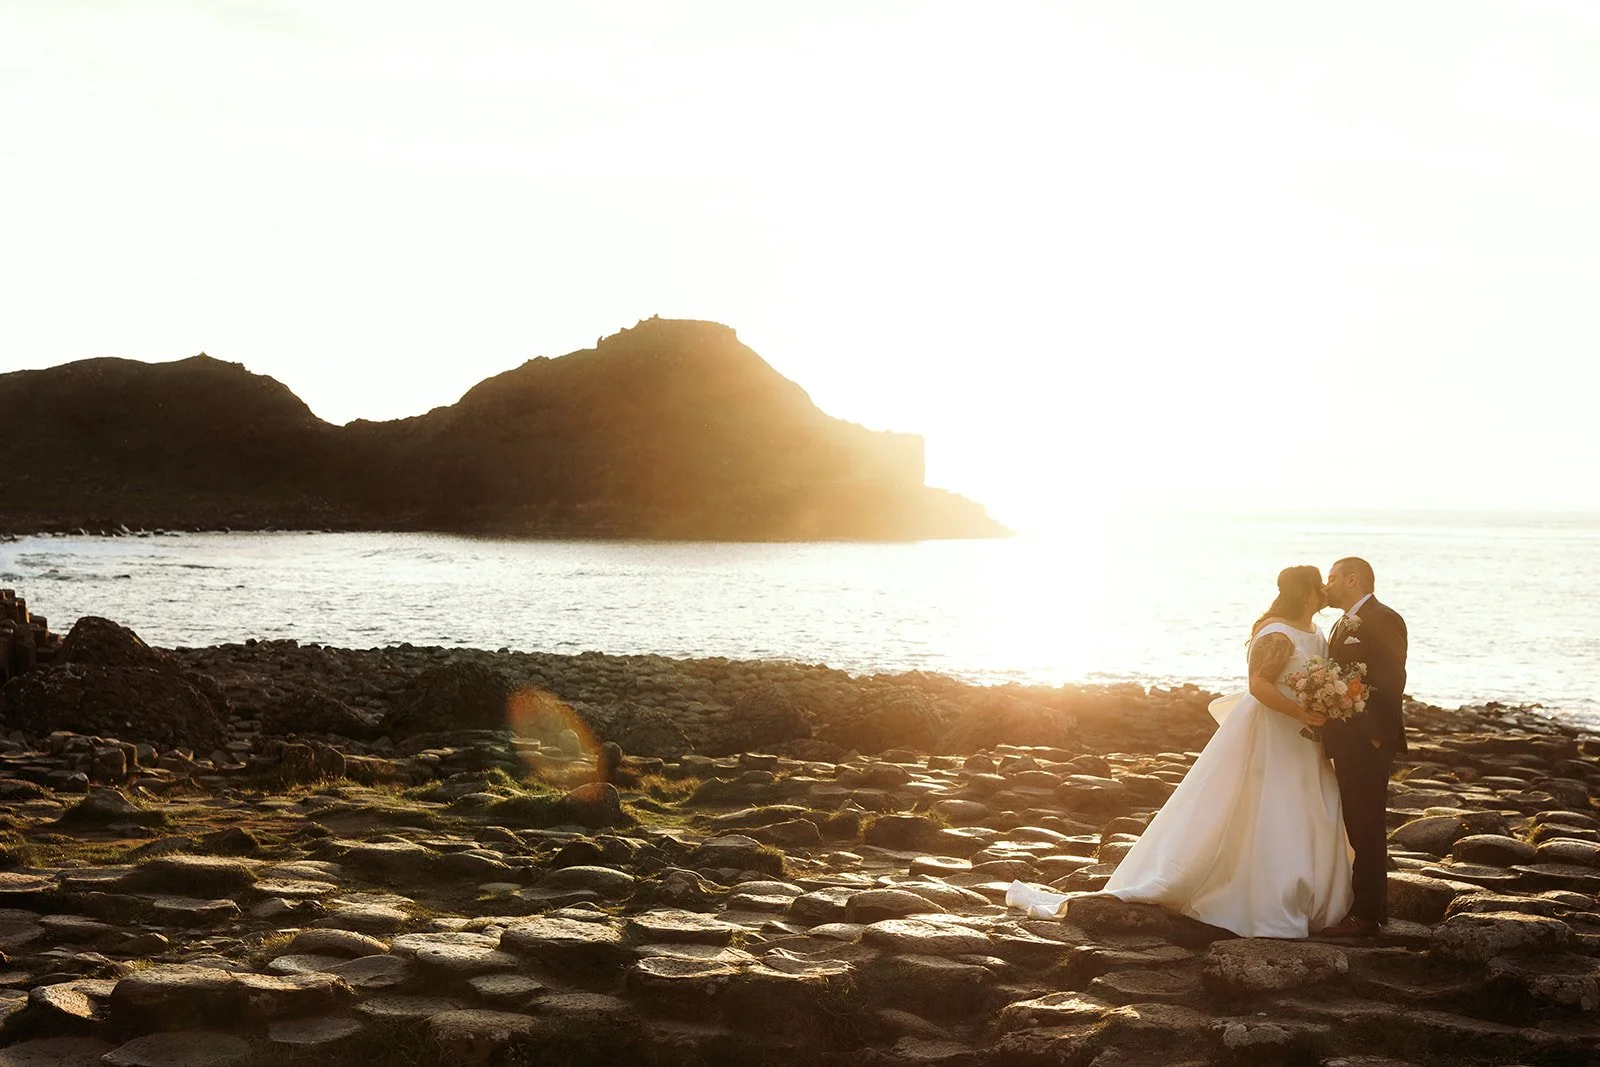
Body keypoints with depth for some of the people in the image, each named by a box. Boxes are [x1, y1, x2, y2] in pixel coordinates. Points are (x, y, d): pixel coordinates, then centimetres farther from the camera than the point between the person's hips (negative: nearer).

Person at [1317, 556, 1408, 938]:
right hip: (1347, 741, 10)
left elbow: (1391, 682, -19)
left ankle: (1366, 915, -4)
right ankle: (1373, 904, 26)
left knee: (1366, 826, -7)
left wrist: (1375, 735, -23)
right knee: (1358, 825, 16)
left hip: (1369, 741, -10)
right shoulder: (1345, 623, 19)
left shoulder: (1384, 620, -12)